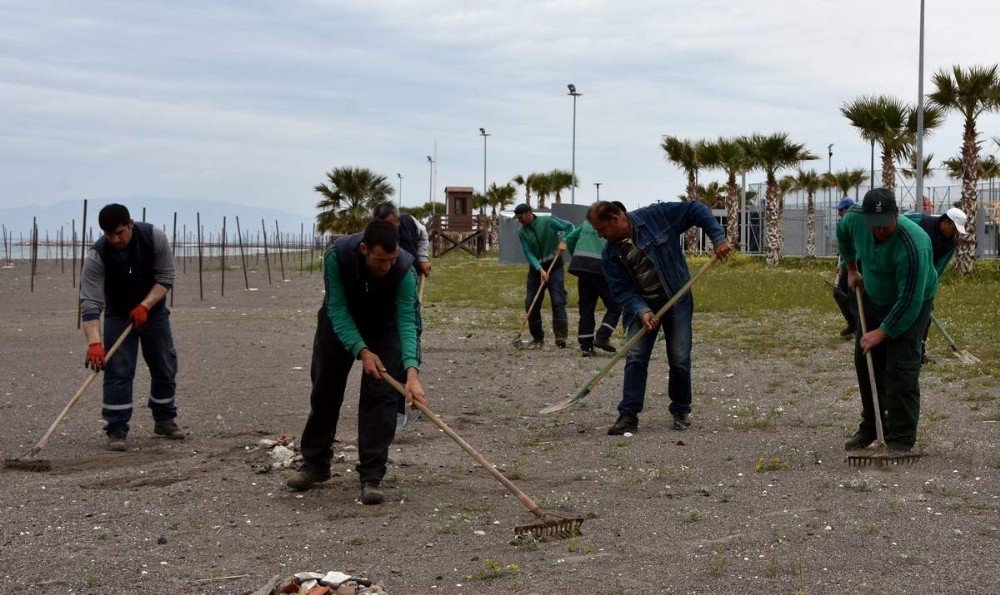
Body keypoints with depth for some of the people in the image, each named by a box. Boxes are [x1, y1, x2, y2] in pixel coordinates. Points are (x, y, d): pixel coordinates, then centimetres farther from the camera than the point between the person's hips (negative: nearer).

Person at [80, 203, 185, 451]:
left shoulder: (154, 238, -22)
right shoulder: (97, 256, -27)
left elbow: (165, 279, -14)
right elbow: (90, 302, -31)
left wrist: (144, 306, -27)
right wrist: (94, 343, -42)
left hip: (153, 310, 2)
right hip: (118, 316, -2)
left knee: (165, 368, 7)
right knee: (117, 372, -11)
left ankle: (164, 421, 23)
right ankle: (116, 430, -6)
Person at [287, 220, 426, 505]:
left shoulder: (404, 270, -35)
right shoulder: (337, 255, -35)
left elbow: (406, 321, -38)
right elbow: (337, 309, -29)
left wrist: (412, 371, -51)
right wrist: (361, 351, -40)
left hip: (384, 324, -1)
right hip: (340, 321, 1)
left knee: (380, 396, -12)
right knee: (325, 390, 8)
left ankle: (371, 478, -7)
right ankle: (314, 466, 24)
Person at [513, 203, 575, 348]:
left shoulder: (548, 222, -8)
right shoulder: (522, 233, 0)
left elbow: (569, 227, 0)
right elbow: (529, 254, -8)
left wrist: (564, 242, -16)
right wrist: (540, 270, -20)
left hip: (554, 266, -4)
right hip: (536, 268, 4)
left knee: (558, 301, -13)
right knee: (531, 304, 1)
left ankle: (560, 336, -15)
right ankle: (537, 338, 12)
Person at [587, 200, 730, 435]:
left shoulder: (655, 216, -14)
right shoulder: (611, 254, -4)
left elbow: (696, 210, -8)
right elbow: (622, 290, -7)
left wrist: (718, 238, -16)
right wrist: (641, 311, -24)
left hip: (677, 301, -2)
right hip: (642, 306, 3)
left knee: (680, 360, -2)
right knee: (635, 358, -9)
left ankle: (681, 411, 17)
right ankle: (628, 416, -5)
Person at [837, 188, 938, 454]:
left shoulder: (912, 246, -38)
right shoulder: (855, 219, -20)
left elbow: (909, 302, -33)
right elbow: (842, 232, 9)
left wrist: (883, 332, -26)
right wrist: (851, 268, 11)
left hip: (912, 304, -7)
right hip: (874, 299, 7)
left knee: (901, 369, -15)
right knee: (866, 362, 10)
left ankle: (902, 440, -9)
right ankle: (871, 428, 25)